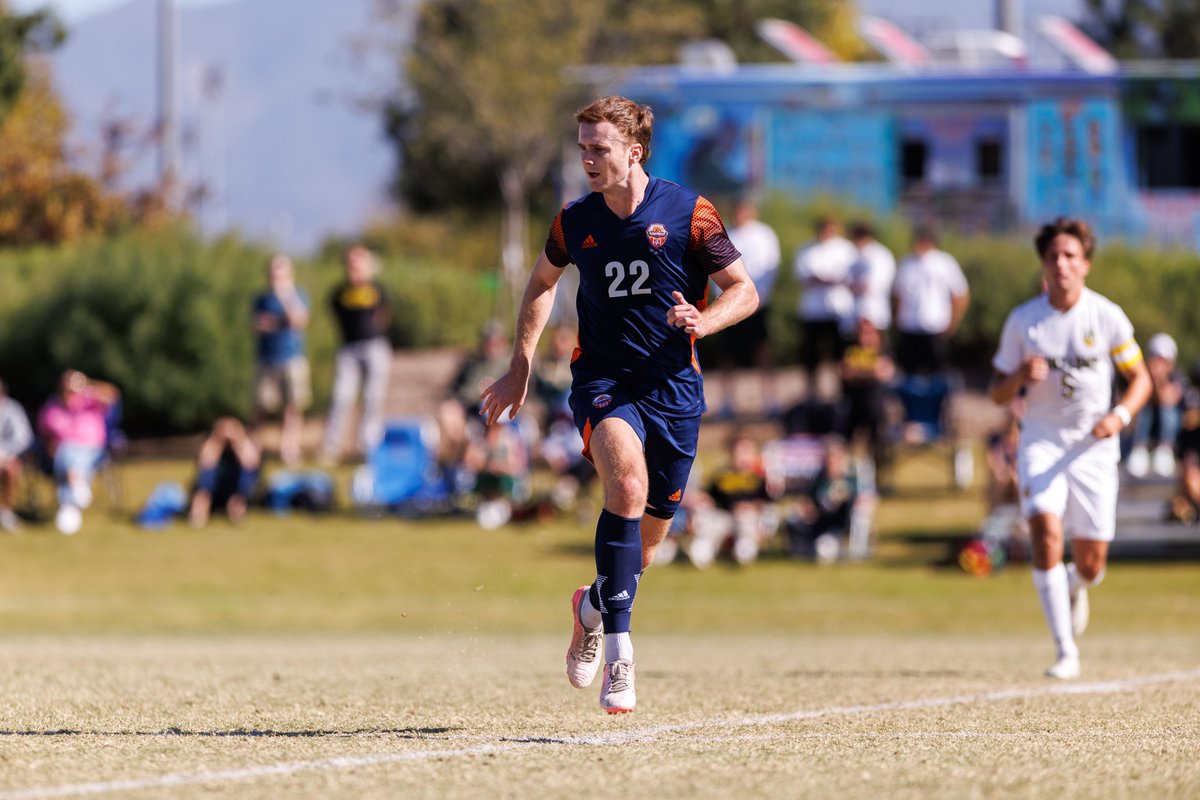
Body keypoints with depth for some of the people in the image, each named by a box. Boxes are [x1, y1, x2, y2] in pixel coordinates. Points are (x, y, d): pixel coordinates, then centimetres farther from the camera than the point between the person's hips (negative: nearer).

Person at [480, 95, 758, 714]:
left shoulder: (689, 212, -5)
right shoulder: (575, 221, 3)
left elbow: (744, 290, 2)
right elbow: (542, 281, 24)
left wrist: (704, 321, -19)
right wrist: (521, 366, 19)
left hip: (673, 385, 0)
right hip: (603, 380, 0)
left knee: (645, 541, 6)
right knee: (627, 483, -30)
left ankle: (593, 607, 42)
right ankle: (618, 655, -32)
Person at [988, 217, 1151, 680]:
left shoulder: (1107, 317, -5)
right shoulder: (1022, 321, -4)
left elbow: (1140, 378, 4)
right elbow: (997, 394, 3)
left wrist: (1120, 416, -15)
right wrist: (1020, 376, -20)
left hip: (1093, 446, 0)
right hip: (1041, 441, 0)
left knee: (1091, 564, 1)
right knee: (1046, 530, -24)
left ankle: (1075, 588, 43)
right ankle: (1066, 652, -18)